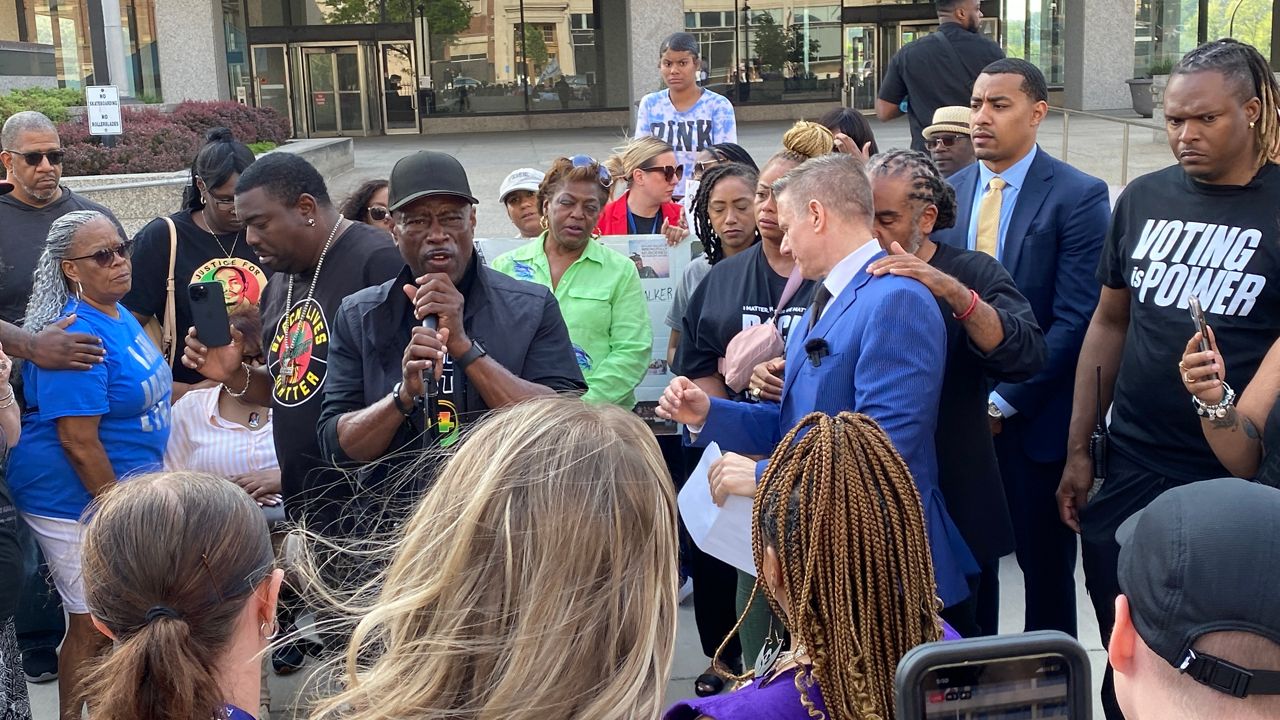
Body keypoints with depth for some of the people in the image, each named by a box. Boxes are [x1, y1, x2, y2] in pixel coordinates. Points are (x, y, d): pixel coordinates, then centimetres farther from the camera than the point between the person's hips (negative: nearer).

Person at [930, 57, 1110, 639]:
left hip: (1034, 417, -4)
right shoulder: (948, 192, 7)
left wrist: (1004, 402, -16)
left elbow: (1075, 320, -14)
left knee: (1045, 563, 10)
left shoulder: (1078, 197, -8)